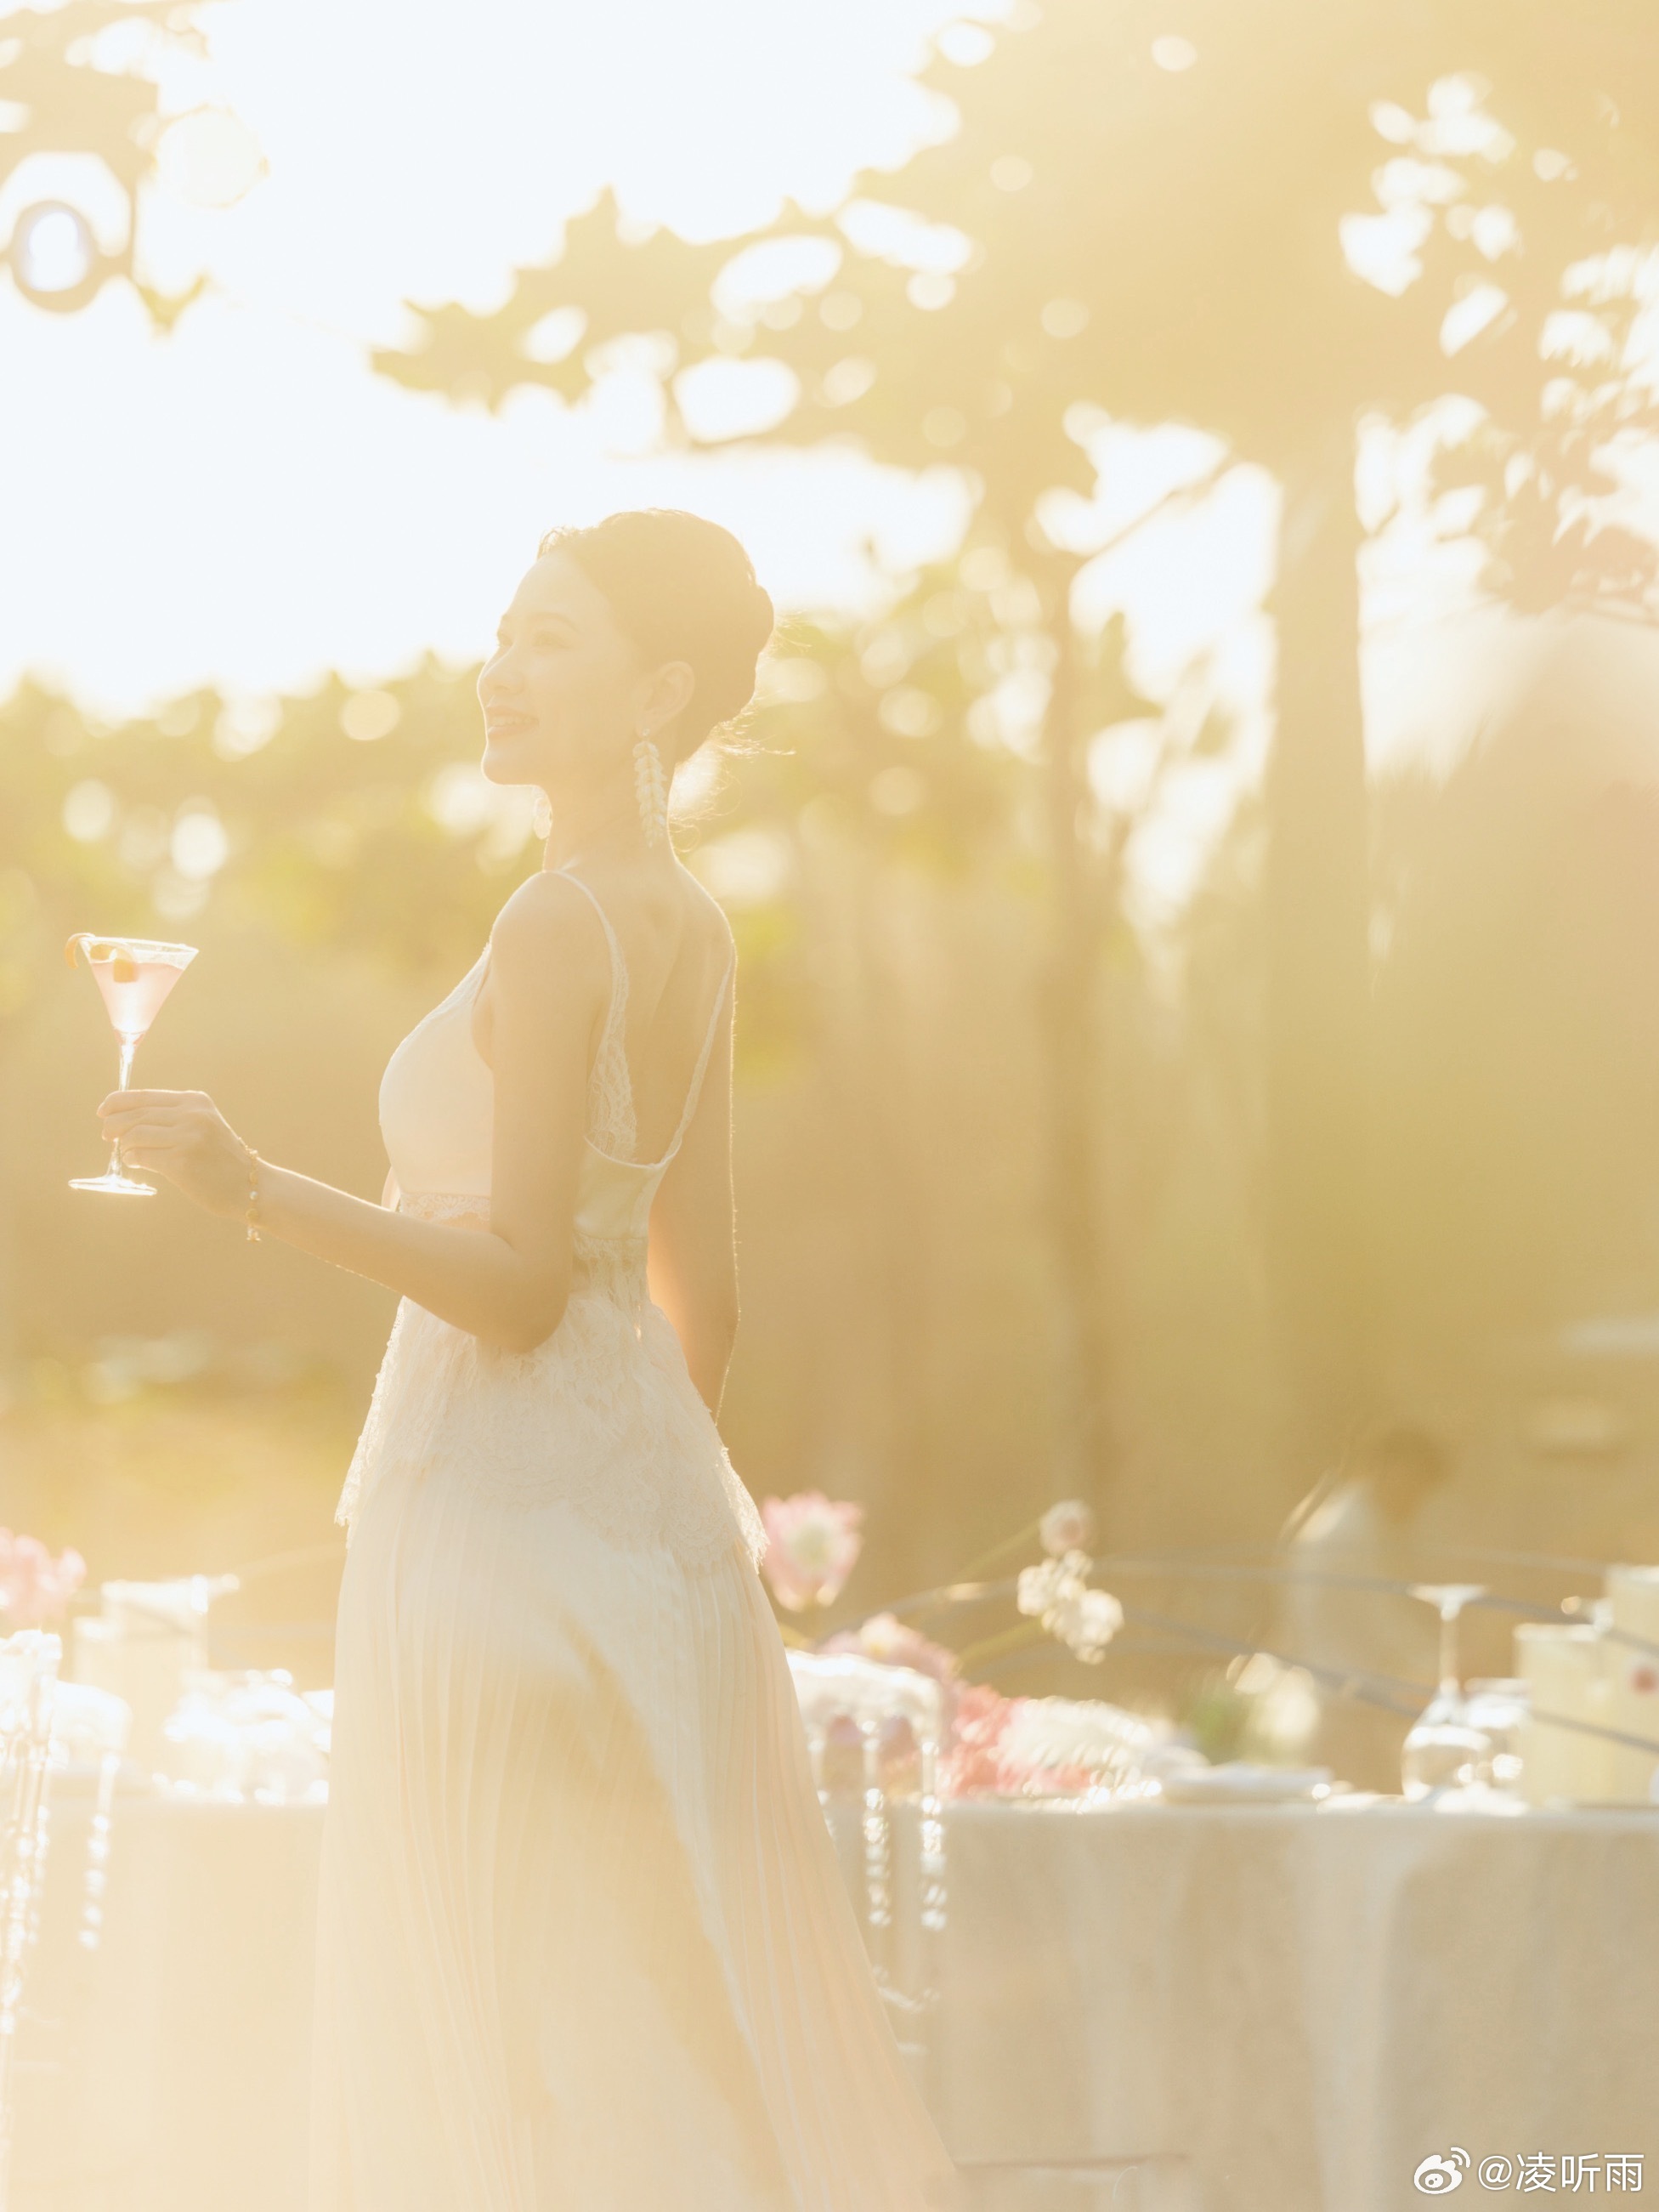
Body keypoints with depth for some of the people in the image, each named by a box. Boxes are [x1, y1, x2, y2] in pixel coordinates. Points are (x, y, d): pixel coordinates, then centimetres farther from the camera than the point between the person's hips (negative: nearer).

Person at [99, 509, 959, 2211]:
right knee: (687, 2019, 14)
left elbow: (521, 1287, -19)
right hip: (641, 1483, 9)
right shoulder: (690, 930, 11)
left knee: (522, 2033, 0)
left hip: (505, 1497, -9)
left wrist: (252, 1189, -26)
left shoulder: (557, 928, -16)